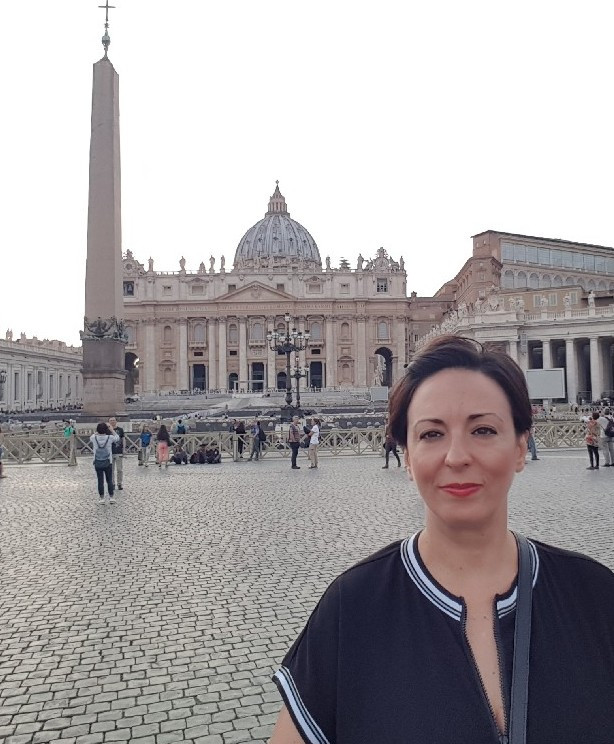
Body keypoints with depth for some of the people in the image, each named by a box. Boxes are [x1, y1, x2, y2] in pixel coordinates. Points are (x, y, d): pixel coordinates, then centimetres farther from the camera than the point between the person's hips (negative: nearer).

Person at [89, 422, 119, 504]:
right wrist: (111, 430, 9)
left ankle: (101, 498, 14)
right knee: (109, 480, 11)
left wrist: (97, 432, 14)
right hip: (108, 463, -1)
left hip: (97, 463, 1)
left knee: (100, 481, 8)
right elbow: (117, 438, 8)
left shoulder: (94, 438, -10)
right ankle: (111, 497, 14)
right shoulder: (110, 437, -12)